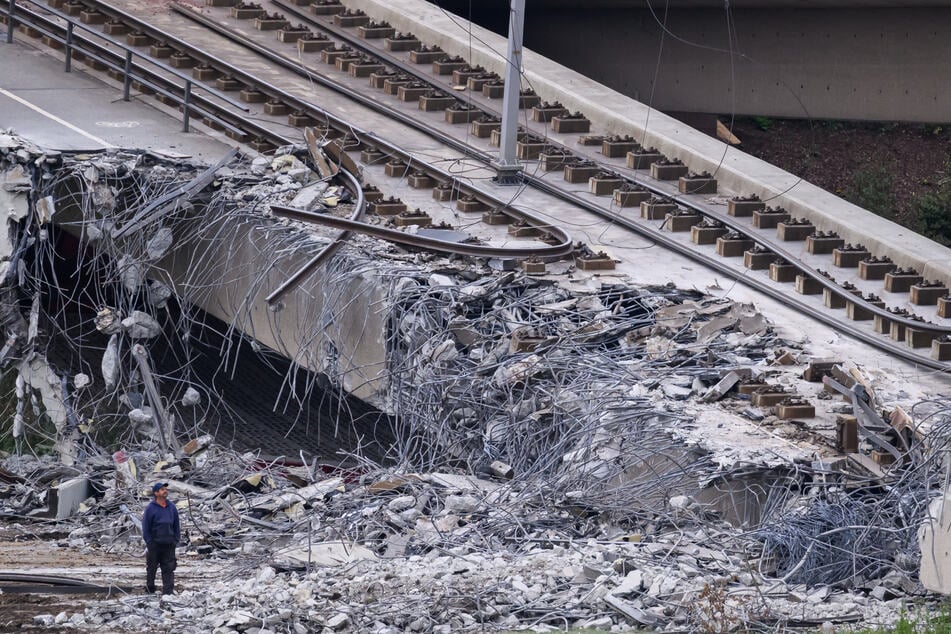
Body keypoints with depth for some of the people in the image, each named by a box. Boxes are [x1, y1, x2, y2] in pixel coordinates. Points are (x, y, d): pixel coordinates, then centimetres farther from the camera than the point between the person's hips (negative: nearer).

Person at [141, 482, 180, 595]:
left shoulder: (172, 507, 8)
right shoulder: (150, 508, -5)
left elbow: (176, 526, 14)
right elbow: (145, 528, -3)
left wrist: (176, 541, 5)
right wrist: (149, 542, -8)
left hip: (169, 545, 3)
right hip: (154, 545, -3)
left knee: (169, 569, -1)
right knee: (152, 568, 7)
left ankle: (168, 592, 0)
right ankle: (150, 589, 23)